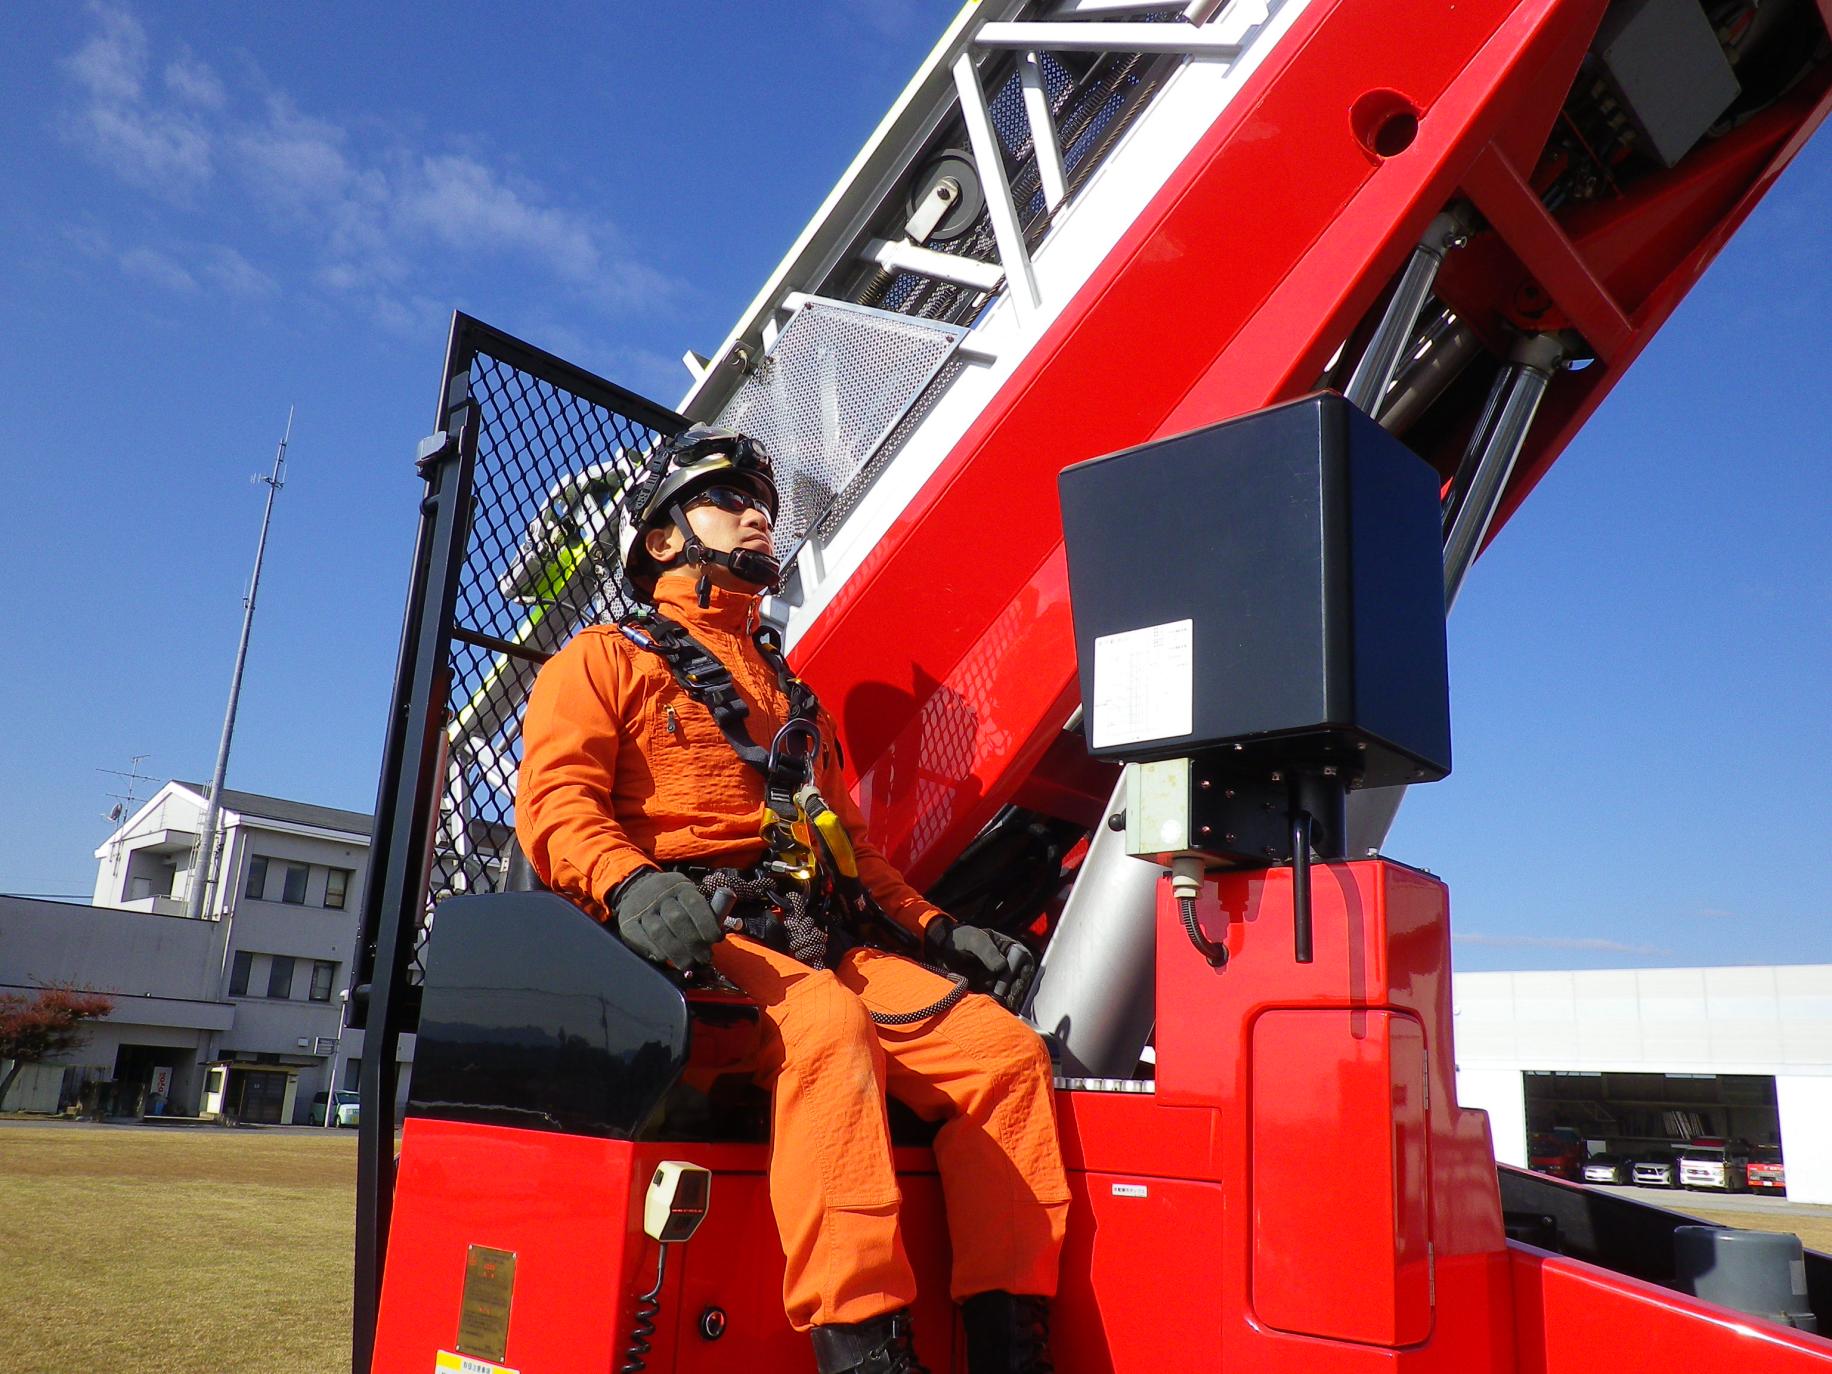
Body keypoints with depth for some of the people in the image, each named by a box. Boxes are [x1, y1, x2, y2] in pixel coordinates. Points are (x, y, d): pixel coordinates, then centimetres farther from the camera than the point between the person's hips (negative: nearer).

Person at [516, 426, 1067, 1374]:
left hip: (827, 939, 6)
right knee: (825, 1023, -38)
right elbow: (555, 800, -3)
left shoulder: (791, 689, 33)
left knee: (1004, 1048, -16)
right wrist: (628, 883, -25)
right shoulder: (605, 660, 14)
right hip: (696, 938, -6)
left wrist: (933, 927, 16)